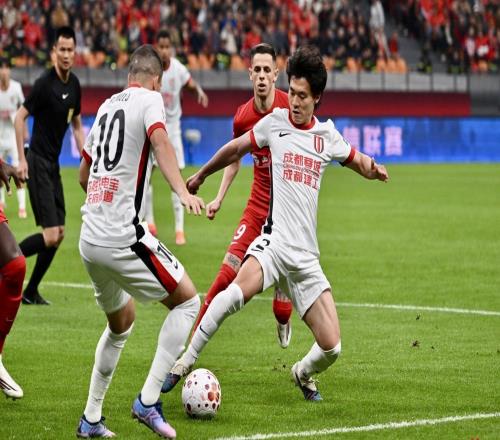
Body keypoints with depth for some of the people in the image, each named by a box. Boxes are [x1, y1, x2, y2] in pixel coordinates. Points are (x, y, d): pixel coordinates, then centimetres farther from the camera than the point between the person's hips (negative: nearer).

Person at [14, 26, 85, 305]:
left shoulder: (74, 84, 7)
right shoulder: (45, 84, -16)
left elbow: (77, 124, 19)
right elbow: (20, 117, -12)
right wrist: (21, 159, -15)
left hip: (54, 165, 8)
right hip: (38, 163, -8)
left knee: (59, 234, 7)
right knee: (51, 235, -15)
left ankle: (31, 292, 15)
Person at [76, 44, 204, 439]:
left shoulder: (107, 106, 18)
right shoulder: (150, 99, -2)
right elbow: (160, 142, -25)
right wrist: (183, 191, -39)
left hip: (89, 239, 8)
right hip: (123, 238, -8)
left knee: (121, 323, 24)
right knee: (188, 302, 6)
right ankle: (148, 402, -3)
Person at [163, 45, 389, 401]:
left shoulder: (326, 134, 10)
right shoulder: (275, 122, 4)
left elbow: (356, 160, 26)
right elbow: (236, 148, 19)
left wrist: (373, 168, 2)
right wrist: (201, 176, 31)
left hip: (307, 258, 3)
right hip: (274, 241, -3)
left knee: (331, 348, -4)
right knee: (240, 289, -37)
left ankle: (303, 373, 31)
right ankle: (186, 361, -26)